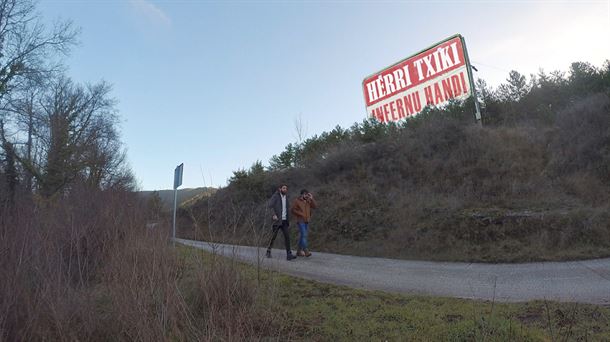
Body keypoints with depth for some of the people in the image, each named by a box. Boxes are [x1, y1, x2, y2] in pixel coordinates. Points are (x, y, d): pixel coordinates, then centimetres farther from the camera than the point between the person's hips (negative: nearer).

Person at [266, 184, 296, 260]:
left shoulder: (286, 197, 15)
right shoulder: (275, 196, -4)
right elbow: (270, 205, -17)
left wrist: (288, 221, 17)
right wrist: (274, 215, -30)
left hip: (284, 221, 5)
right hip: (277, 220, -5)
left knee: (287, 236, -6)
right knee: (273, 236, 3)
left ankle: (289, 254, -8)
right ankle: (268, 251, 23)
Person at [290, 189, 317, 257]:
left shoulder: (308, 201, 11)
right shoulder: (297, 201, -4)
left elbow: (315, 206, 2)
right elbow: (292, 210, -8)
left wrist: (311, 199, -5)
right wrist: (300, 214, -12)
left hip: (306, 221, 6)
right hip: (300, 221, -6)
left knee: (302, 236, 10)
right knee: (304, 235, -15)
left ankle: (299, 251, 18)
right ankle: (306, 251, -18)